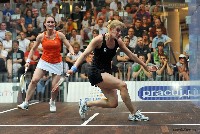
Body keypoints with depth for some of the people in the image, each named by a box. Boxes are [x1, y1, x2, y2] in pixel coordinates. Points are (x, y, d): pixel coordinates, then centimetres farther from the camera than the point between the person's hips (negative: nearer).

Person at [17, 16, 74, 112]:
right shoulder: (41, 36, -4)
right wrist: (28, 61, -1)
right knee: (34, 80, -16)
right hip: (44, 61, 1)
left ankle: (52, 102, 26)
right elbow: (33, 49, 7)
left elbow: (69, 46, -4)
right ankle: (26, 103, -9)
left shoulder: (60, 35, -7)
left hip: (56, 63, 0)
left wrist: (72, 53, -25)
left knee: (55, 86, -5)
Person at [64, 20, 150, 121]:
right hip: (96, 72, -7)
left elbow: (130, 54, 9)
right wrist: (74, 68, -35)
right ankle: (134, 114, -10)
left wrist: (144, 65, 12)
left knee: (113, 103, 0)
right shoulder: (99, 39, -17)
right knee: (122, 85, -24)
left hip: (106, 73, 7)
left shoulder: (118, 41, -1)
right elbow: (85, 54, -22)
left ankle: (86, 104, 19)